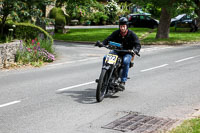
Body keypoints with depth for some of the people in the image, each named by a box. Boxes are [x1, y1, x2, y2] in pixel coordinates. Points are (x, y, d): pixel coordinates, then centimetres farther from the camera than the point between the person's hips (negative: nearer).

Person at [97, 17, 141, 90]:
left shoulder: (131, 34, -5)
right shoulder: (116, 33, 3)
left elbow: (137, 44, -10)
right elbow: (109, 39, -2)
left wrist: (136, 49, -34)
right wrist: (102, 43, -23)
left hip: (127, 52, -3)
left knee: (126, 61, -36)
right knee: (105, 58, -20)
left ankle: (123, 81, -33)